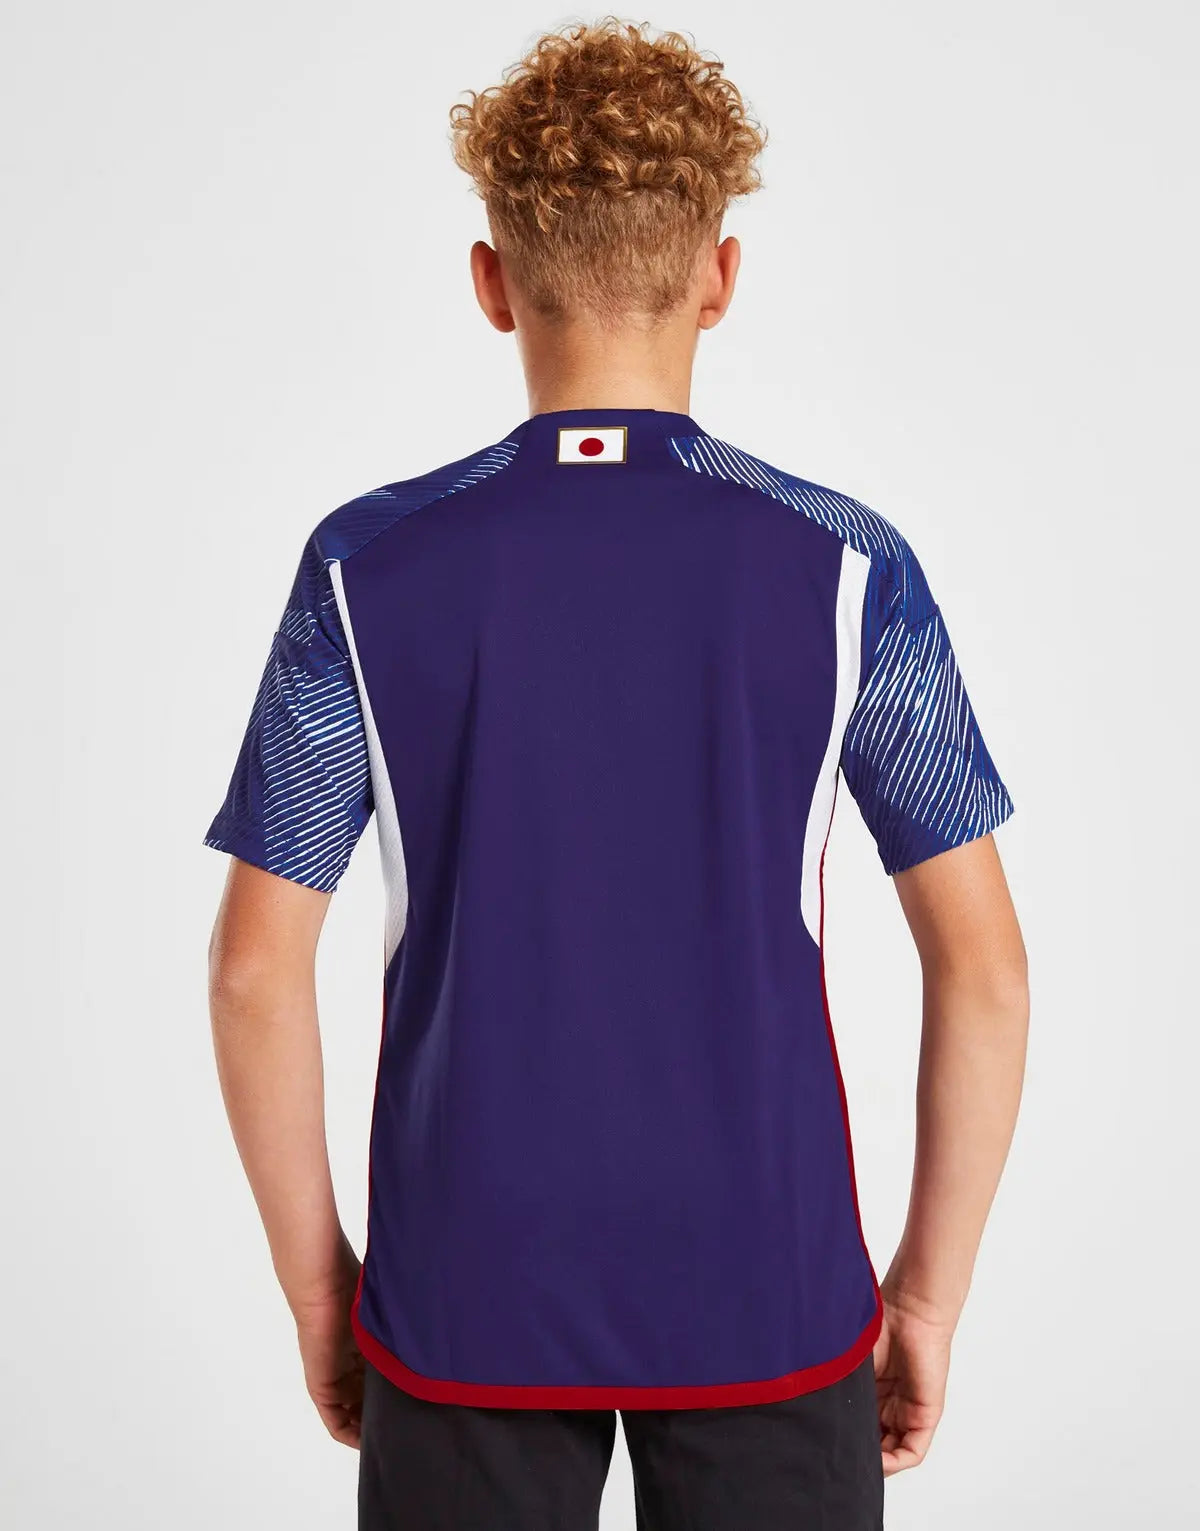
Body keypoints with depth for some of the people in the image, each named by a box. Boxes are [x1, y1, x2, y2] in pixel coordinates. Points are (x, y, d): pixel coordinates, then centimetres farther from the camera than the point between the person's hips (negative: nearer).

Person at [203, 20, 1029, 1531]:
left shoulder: (367, 568, -8)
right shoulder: (842, 569, -8)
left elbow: (256, 969, -6)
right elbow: (982, 967, -8)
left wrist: (316, 1283, 7)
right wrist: (929, 1292, 4)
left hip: (464, 1299, 1)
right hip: (767, 1295, 0)